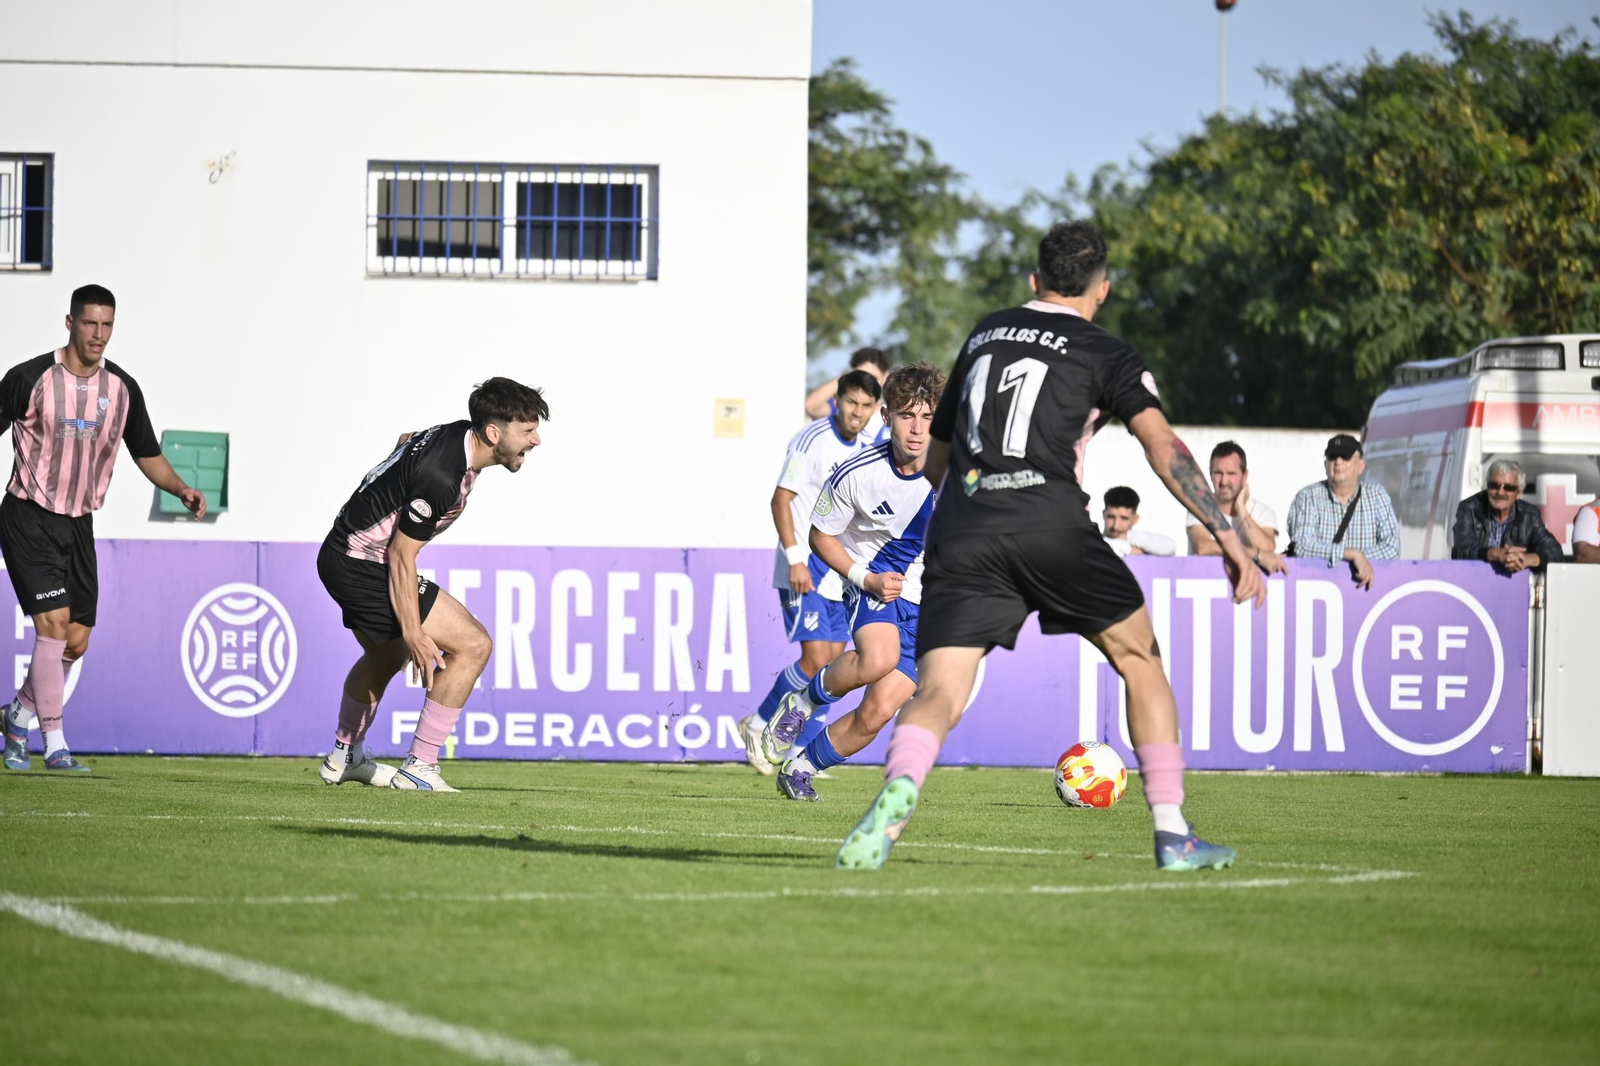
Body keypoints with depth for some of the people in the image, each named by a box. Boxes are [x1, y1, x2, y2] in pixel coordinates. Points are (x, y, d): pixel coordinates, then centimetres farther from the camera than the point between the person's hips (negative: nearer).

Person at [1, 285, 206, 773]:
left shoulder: (122, 389, 4)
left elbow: (147, 455, 14)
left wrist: (181, 489, -4)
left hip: (79, 526, 5)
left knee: (75, 641, 4)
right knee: (54, 623, -16)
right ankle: (55, 746, -10)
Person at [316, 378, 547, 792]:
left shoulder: (458, 434, -1)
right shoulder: (442, 477, -29)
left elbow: (406, 440, 23)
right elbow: (401, 555, -24)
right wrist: (412, 632, -19)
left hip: (344, 555, 10)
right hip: (364, 567, -10)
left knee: (386, 657, 32)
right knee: (473, 645, -12)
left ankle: (343, 759, 51)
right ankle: (418, 769, -9)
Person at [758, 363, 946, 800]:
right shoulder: (857, 475, -17)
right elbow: (822, 536, -1)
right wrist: (866, 579, -13)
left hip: (933, 602, 2)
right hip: (877, 581, -2)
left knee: (878, 710, -7)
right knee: (878, 658, -36)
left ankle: (801, 769, 18)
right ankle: (804, 702, -6)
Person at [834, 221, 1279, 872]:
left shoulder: (985, 335, 25)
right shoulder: (1105, 354, 11)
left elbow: (935, 462, 31)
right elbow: (1163, 445, -4)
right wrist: (1229, 539, -7)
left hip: (959, 531, 3)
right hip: (1050, 526, -3)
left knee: (937, 694, -6)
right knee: (1139, 657, 18)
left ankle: (898, 790, -41)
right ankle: (1172, 836, 14)